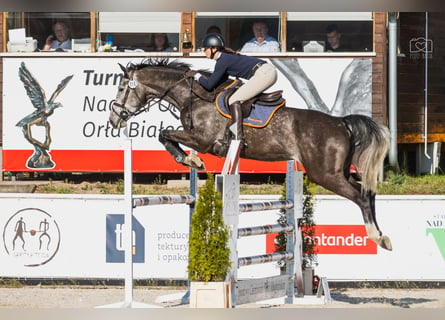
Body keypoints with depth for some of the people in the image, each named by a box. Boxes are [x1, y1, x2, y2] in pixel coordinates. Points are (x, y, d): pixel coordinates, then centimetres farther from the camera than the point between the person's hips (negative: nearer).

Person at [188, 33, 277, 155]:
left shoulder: (222, 61, -9)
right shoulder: (226, 57, 20)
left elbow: (209, 85, -7)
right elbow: (220, 82, 28)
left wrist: (197, 76, 9)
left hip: (264, 73, -10)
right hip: (269, 71, 10)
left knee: (234, 100, -11)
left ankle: (238, 138, -19)